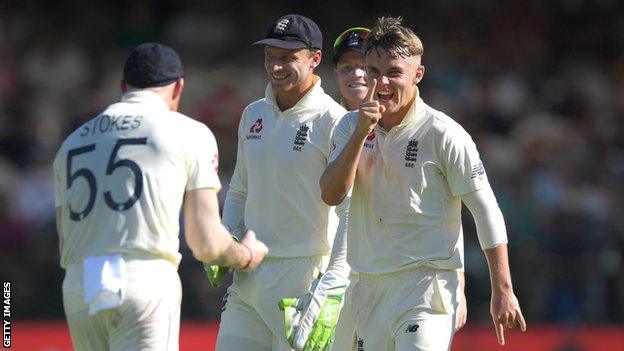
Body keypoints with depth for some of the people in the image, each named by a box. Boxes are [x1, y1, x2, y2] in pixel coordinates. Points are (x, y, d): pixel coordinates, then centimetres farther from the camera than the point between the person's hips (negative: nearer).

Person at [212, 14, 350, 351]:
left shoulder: (333, 122, -11)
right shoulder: (254, 115, 13)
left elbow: (352, 213, -17)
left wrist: (331, 289, -26)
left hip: (306, 272, -7)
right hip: (249, 273, 7)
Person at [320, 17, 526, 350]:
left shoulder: (443, 134, -8)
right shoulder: (351, 126, 7)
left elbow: (487, 213, -5)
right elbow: (331, 195, -6)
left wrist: (503, 292, -7)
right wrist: (361, 134, -18)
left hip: (426, 288, -6)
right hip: (369, 289, 6)